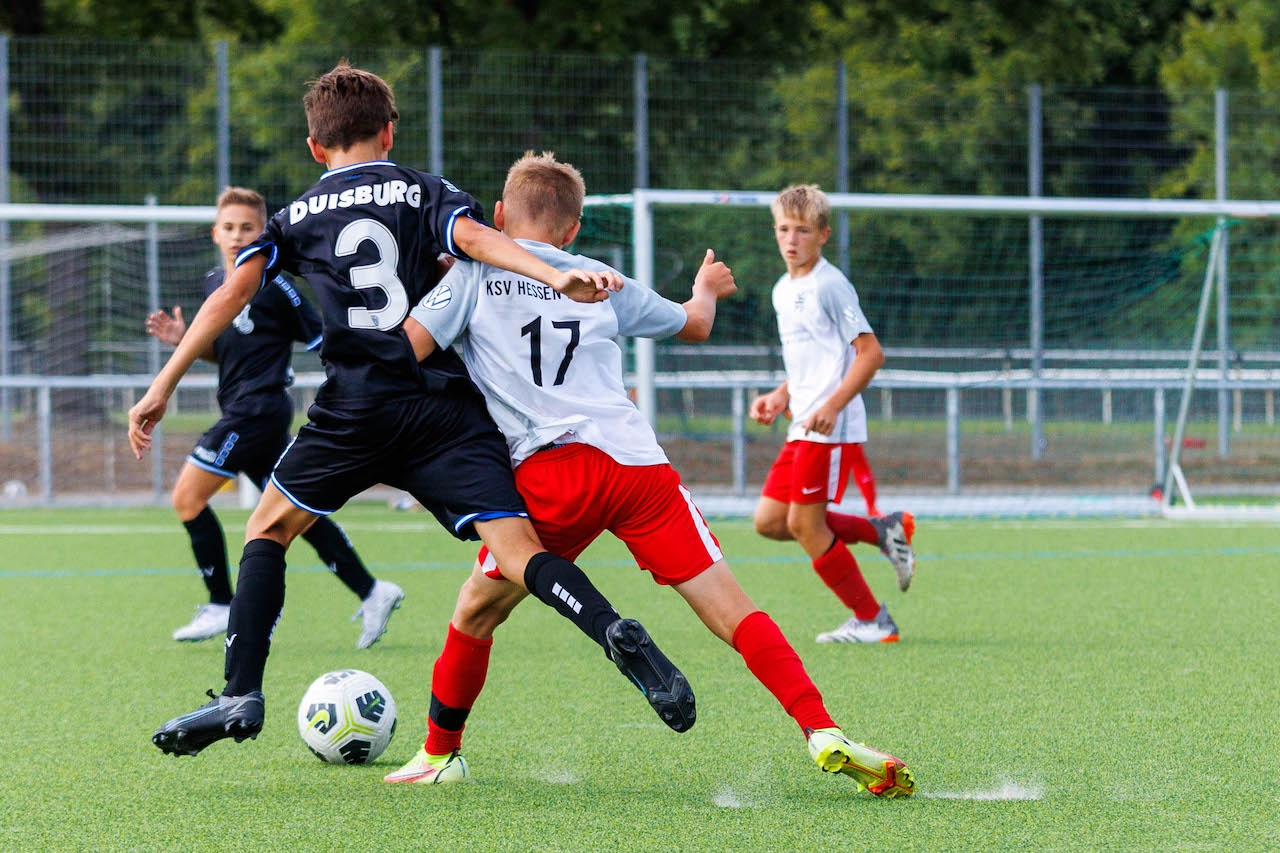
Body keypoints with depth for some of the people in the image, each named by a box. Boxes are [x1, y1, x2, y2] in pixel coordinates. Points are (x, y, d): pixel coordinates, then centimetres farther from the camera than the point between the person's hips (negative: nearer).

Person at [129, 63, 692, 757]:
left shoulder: (298, 217, 16)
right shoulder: (425, 193, 12)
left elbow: (230, 294, 7)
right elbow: (474, 239, -9)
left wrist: (162, 388, 8)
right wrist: (557, 277, -22)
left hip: (354, 408, 0)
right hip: (446, 407, 0)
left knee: (269, 528, 20)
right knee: (518, 552, -8)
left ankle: (240, 695, 8)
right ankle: (615, 634, -35)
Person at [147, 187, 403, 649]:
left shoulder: (274, 285, -11)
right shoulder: (213, 283, 13)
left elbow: (324, 340, -8)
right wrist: (184, 340, 7)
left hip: (258, 410, -8)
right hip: (240, 412, 8)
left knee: (188, 496, -8)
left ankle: (221, 607, -1)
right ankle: (371, 594, 13)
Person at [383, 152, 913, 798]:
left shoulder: (475, 272, 14)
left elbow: (405, 351, 1)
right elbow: (694, 325, 38)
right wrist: (706, 289, 61)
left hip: (551, 474, -2)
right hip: (639, 465, 2)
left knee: (475, 612, 19)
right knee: (731, 609, -1)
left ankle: (440, 754, 26)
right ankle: (823, 734, -15)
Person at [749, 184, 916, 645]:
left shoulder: (830, 285, -11)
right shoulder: (783, 291, 17)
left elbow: (870, 351, -15)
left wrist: (832, 406, -23)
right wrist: (779, 397, 13)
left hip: (831, 429, -9)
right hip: (802, 428, 9)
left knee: (804, 524, -8)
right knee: (769, 520, 5)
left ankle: (871, 621, 4)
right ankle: (884, 530, 13)